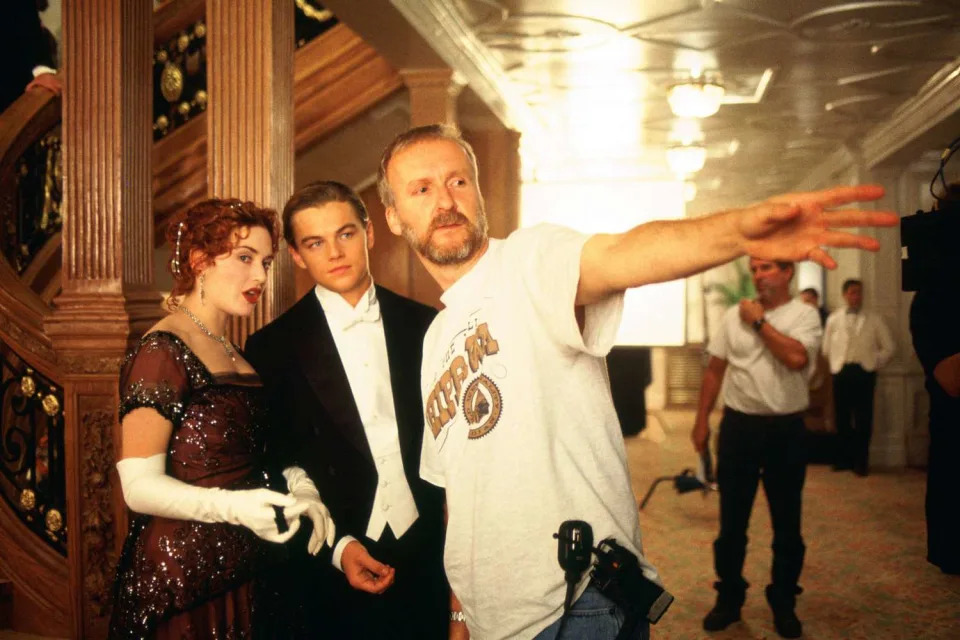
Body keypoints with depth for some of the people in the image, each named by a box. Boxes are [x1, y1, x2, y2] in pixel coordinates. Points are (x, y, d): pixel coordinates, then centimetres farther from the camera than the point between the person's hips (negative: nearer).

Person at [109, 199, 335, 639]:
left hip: (246, 578, 8)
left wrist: (297, 485, -3)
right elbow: (140, 486, -18)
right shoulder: (161, 352, -14)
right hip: (183, 586, -8)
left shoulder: (233, 354, 11)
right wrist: (233, 506, -31)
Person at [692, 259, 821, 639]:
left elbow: (796, 358, -23)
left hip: (786, 429, -2)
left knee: (787, 523, 10)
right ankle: (729, 598, 25)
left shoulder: (805, 315, -4)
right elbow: (715, 370, 9)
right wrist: (701, 421, 6)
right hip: (738, 425, 2)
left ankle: (783, 603, 25)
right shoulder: (734, 316, 5)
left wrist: (759, 322, -13)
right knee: (732, 521, 10)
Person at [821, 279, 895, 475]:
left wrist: (874, 364, 1)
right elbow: (826, 348, 11)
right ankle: (844, 458, 17)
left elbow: (888, 347, 8)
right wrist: (836, 364, 3)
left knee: (863, 419, -1)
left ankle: (861, 461, 8)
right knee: (843, 417, 5)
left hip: (864, 372, -1)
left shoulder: (874, 320, 6)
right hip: (841, 372, 1)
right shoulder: (833, 319, 6)